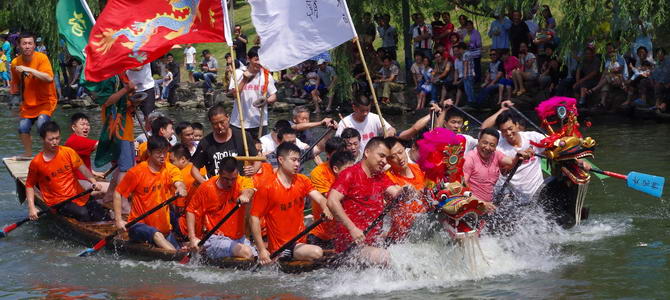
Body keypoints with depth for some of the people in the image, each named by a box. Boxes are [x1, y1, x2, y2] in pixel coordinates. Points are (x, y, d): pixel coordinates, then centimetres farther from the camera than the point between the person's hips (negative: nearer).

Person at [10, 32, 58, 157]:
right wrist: (14, 90, -8)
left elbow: (49, 78, -32)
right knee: (23, 127, 0)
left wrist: (30, 70, -34)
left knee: (42, 122, -26)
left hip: (45, 100, -5)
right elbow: (16, 83, 14)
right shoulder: (15, 63, -4)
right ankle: (28, 153, 27)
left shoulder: (41, 58, -18)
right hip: (28, 102, 5)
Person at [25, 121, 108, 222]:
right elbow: (29, 185, 5)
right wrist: (31, 208, -6)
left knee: (102, 214, -15)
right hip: (57, 201, -3)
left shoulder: (68, 152, 3)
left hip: (78, 196, 3)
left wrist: (93, 181, -22)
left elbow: (82, 168, -3)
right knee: (83, 213, -31)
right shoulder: (36, 163, -3)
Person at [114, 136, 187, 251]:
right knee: (156, 235, -35)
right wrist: (118, 220, -8)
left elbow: (178, 182, -19)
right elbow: (118, 193, 0)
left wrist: (181, 188, -44)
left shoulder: (170, 169, 3)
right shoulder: (137, 172, -6)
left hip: (164, 227, 5)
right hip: (139, 225, -5)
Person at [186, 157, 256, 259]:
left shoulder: (242, 182, -2)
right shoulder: (207, 188, -4)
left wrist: (245, 194, -53)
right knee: (246, 252, -29)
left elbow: (249, 189, -27)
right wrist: (192, 238, -7)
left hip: (239, 238, 5)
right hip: (215, 238, -5)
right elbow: (191, 211, 3)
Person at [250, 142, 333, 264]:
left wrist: (326, 209, -32)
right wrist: (262, 250, -16)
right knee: (317, 252, -25)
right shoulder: (266, 188, -9)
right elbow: (254, 218, -9)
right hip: (279, 247, -8)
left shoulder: (302, 181, 8)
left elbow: (319, 198, -7)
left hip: (299, 242, 8)